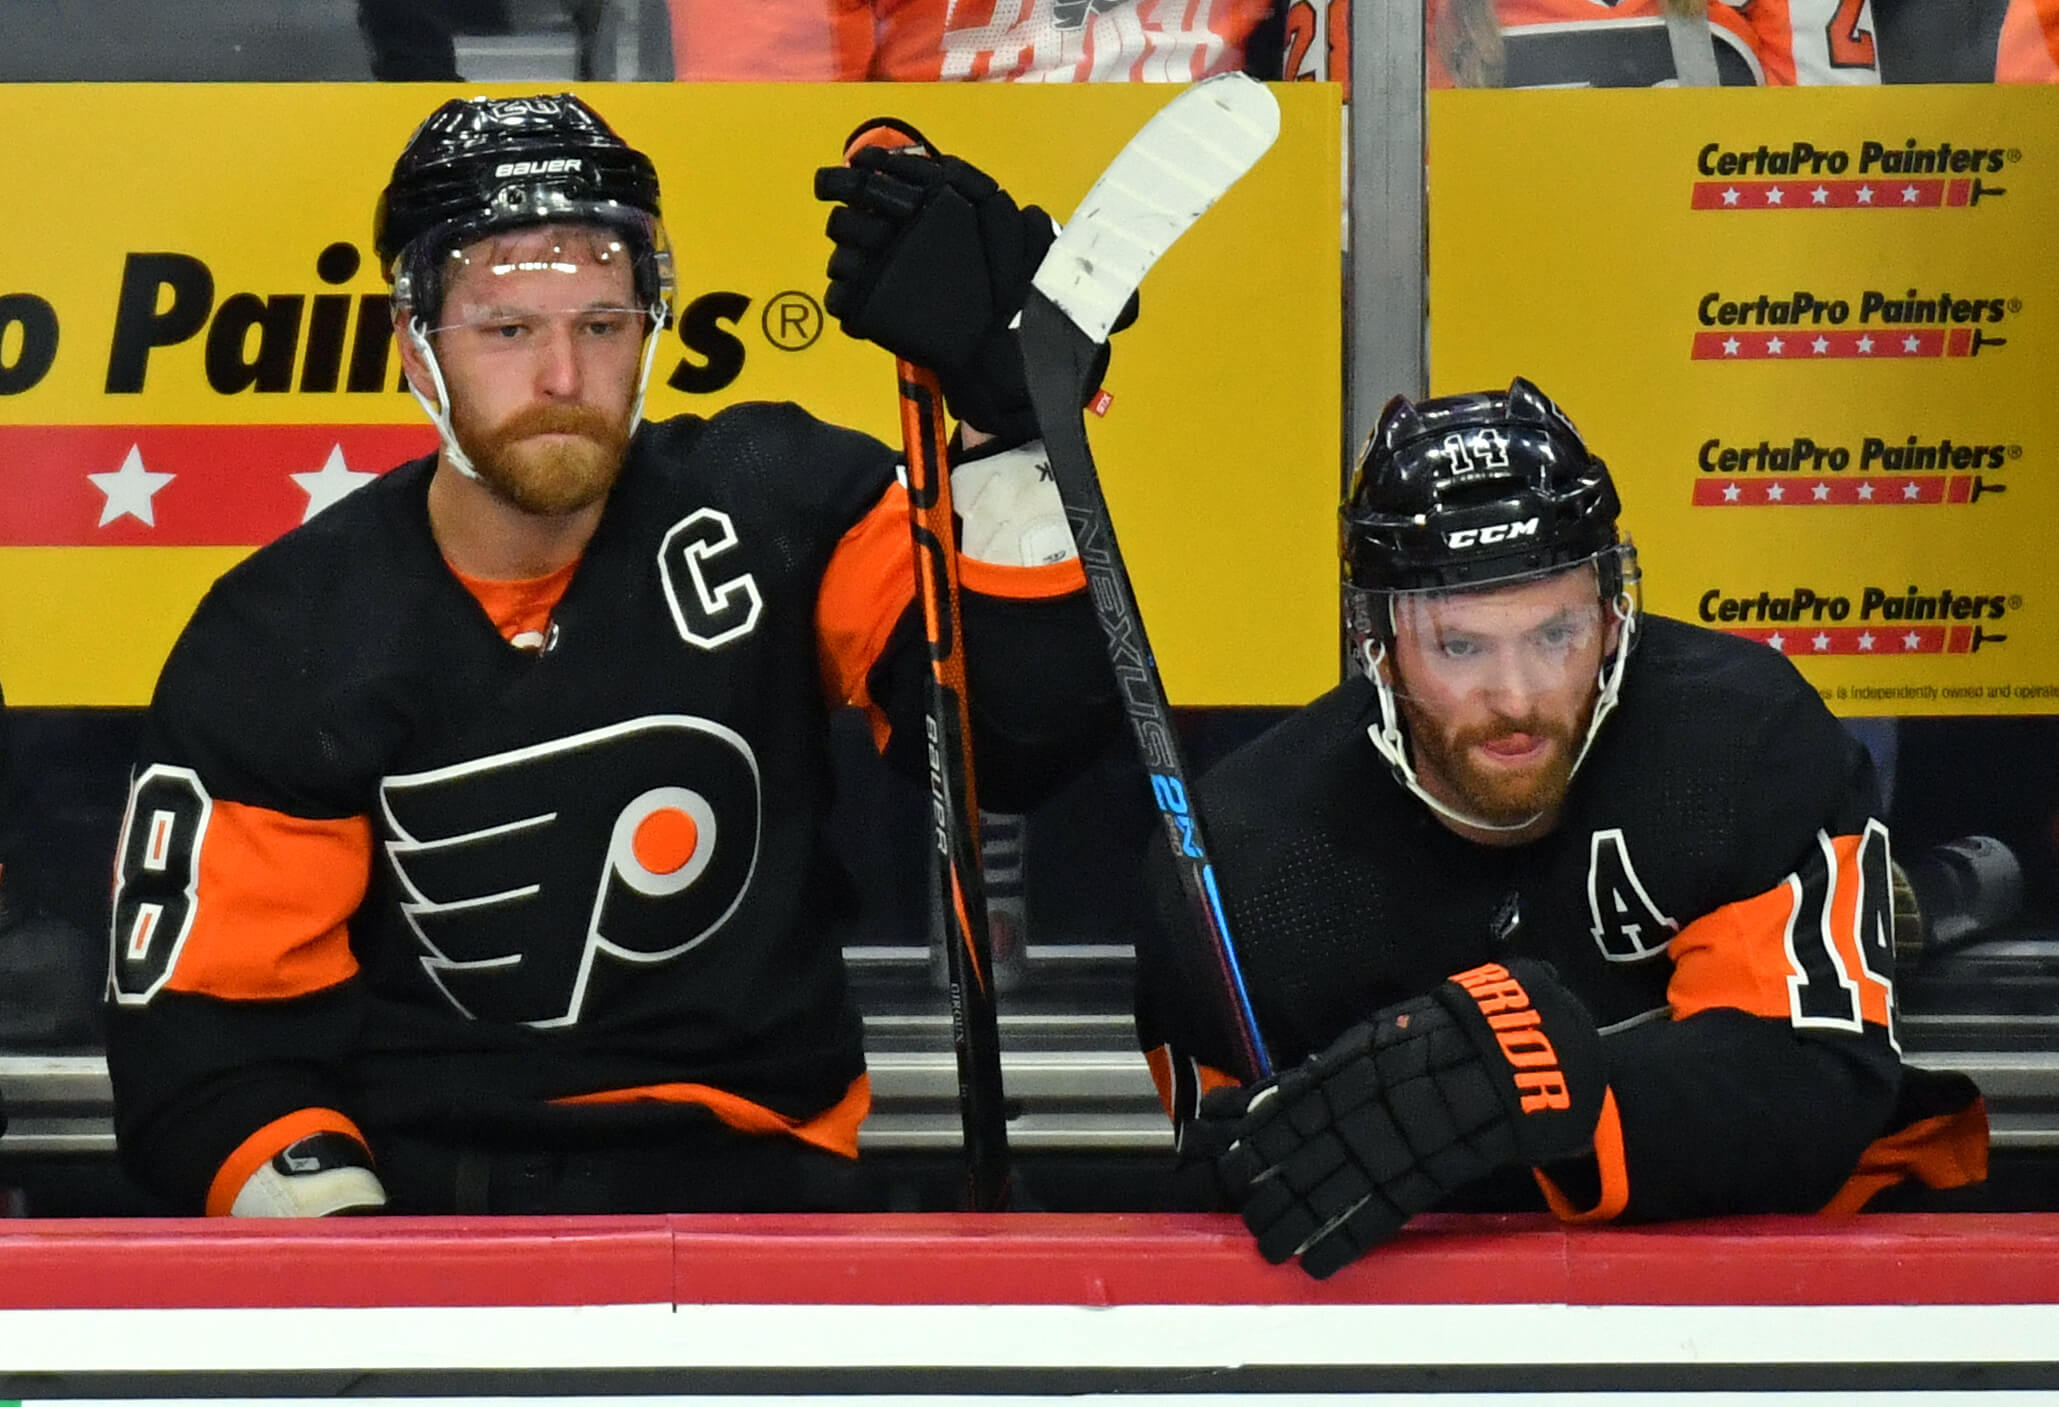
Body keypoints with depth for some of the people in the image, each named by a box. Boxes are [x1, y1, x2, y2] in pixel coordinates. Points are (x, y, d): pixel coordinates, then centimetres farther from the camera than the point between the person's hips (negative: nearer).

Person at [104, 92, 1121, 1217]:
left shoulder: (774, 508, 1)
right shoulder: (282, 643, 0)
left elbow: (1029, 731, -11)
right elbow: (210, 1023, 1)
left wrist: (1005, 400, -22)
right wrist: (324, 1204, -18)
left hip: (744, 1162, 0)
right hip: (403, 1180, 1)